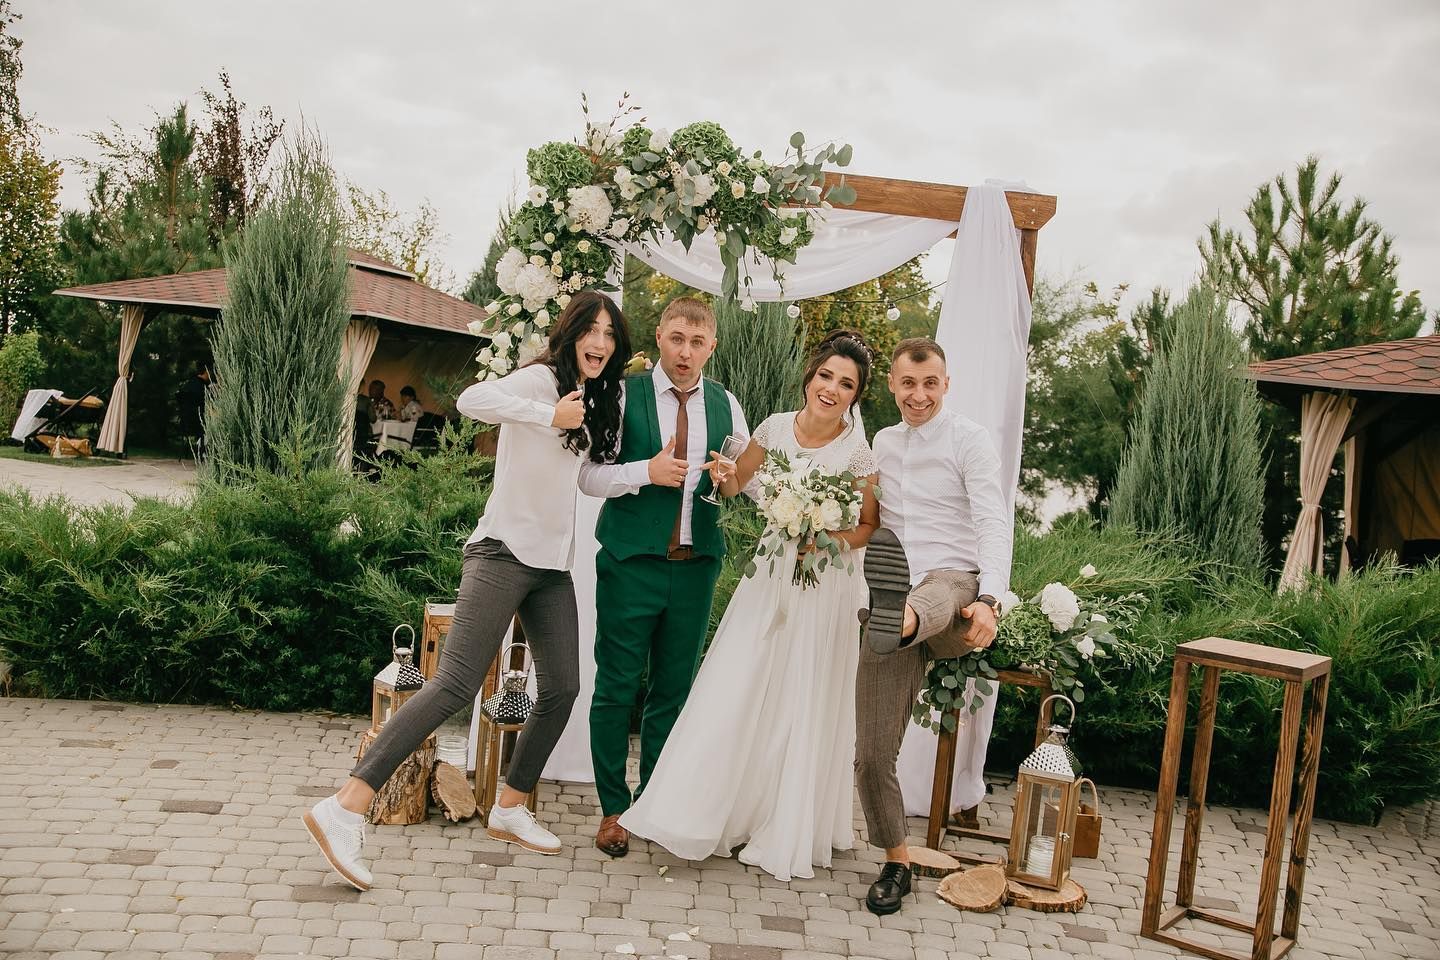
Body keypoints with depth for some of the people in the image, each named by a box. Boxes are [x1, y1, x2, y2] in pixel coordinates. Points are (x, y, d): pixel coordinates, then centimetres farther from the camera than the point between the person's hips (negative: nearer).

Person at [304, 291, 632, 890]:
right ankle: (345, 809, -16)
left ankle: (510, 809, 23)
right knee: (456, 685, -16)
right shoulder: (541, 379, -9)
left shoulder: (594, 401, 17)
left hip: (553, 563, 9)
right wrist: (549, 416, -27)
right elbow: (471, 400, -28)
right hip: (506, 551, -9)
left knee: (562, 688, 7)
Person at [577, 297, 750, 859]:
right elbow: (587, 476, -4)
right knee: (617, 686, 2)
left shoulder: (726, 406, 10)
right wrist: (646, 471, -18)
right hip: (631, 563, -3)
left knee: (674, 690, 10)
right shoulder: (624, 394, -1)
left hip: (696, 566, 3)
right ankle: (613, 809, 16)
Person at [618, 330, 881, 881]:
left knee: (804, 707, 6)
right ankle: (711, 812, 18)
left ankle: (788, 831, 21)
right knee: (735, 694, 3)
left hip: (825, 588, -3)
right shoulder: (775, 428, -2)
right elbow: (739, 487, 12)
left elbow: (871, 527, -2)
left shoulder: (860, 452, -10)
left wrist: (829, 540, -20)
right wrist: (726, 478, -11)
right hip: (768, 577, 3)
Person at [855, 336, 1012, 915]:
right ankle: (896, 862, 16)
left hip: (952, 583, -5)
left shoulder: (969, 440, 2)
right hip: (891, 600, 5)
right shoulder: (881, 443, 19)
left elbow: (995, 524, -9)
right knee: (872, 754, 0)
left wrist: (989, 599, -24)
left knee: (929, 598, -44)